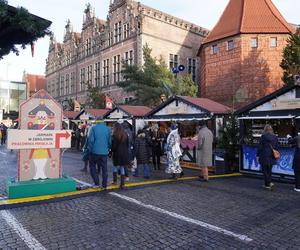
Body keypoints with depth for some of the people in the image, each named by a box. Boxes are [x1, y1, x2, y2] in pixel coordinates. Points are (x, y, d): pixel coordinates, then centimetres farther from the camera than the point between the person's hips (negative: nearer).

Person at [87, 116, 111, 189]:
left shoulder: (93, 128, -6)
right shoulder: (108, 129, 3)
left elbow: (90, 140, -10)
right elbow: (110, 141, 4)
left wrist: (90, 149, 2)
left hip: (95, 151, -2)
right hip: (104, 152, 3)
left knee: (92, 166, 14)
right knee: (104, 168, 10)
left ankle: (96, 183, 8)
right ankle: (104, 185, 15)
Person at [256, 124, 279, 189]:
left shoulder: (263, 136, -9)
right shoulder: (275, 137, 5)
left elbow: (260, 147, -9)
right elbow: (276, 147, 10)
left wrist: (258, 155, -2)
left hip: (264, 156, -5)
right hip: (271, 157, 5)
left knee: (265, 170, 4)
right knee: (269, 170, 18)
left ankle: (267, 184, 6)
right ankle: (268, 183, 25)